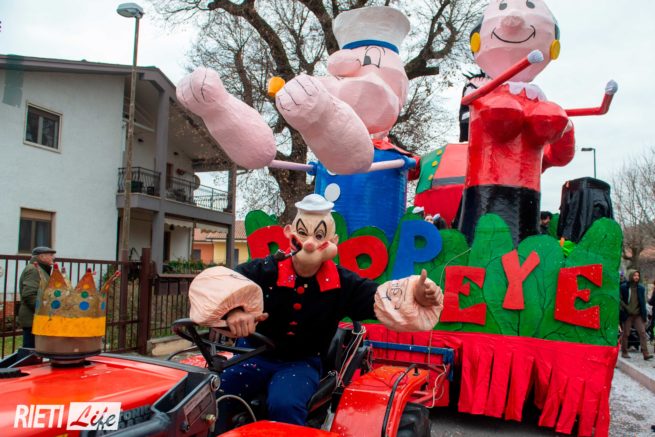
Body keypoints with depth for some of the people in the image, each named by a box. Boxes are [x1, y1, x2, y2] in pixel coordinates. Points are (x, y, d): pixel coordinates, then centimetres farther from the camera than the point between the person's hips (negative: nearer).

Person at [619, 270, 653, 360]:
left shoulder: (641, 288, 9)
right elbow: (620, 300, -2)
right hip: (627, 315, -3)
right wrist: (625, 309, -12)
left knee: (642, 332, -6)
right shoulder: (623, 287, -2)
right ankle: (624, 352, 15)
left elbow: (643, 302, 13)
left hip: (638, 315, 3)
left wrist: (645, 315, 8)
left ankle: (646, 353, -7)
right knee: (626, 334, 4)